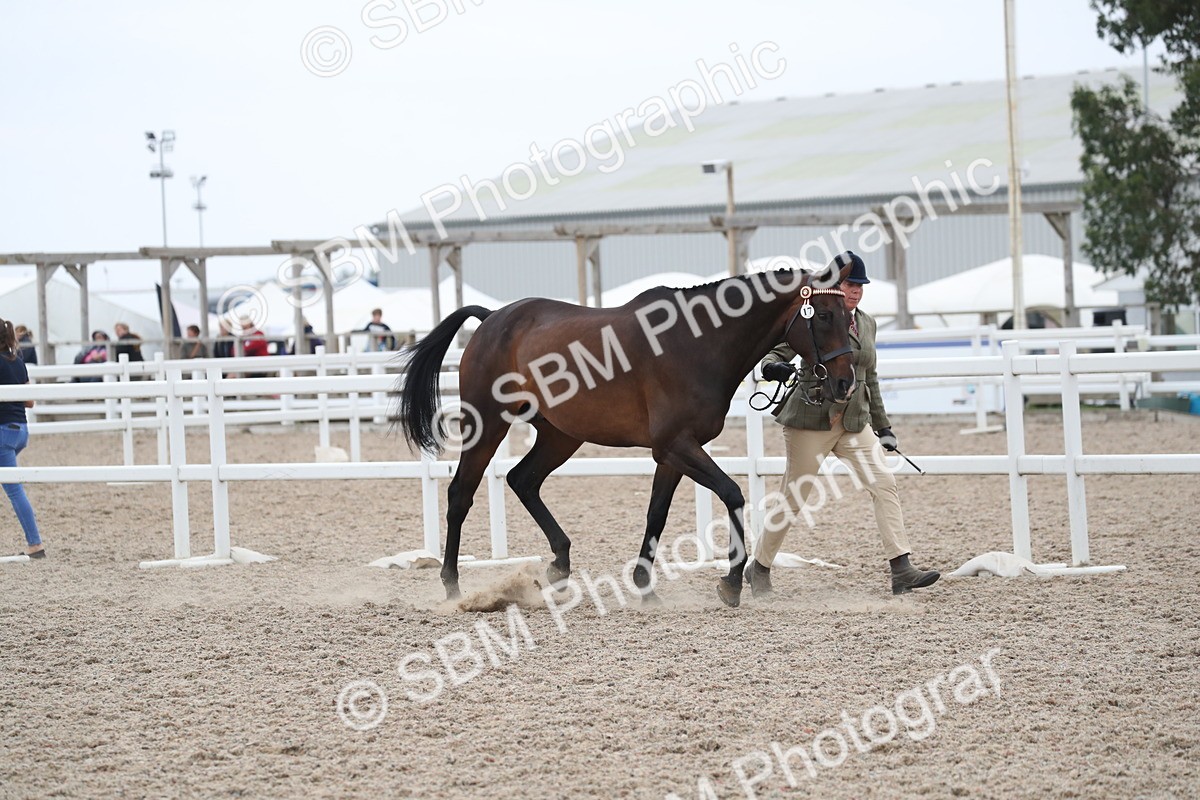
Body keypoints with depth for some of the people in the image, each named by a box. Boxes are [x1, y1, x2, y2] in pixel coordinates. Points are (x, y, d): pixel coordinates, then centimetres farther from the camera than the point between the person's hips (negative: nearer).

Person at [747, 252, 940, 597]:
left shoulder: (866, 323, 12)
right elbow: (776, 353, -10)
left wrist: (882, 427, 20)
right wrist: (775, 367, -34)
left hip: (854, 423, 6)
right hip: (811, 420, -5)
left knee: (884, 484, -10)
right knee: (792, 498, 3)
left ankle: (901, 571, -14)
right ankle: (759, 568, 21)